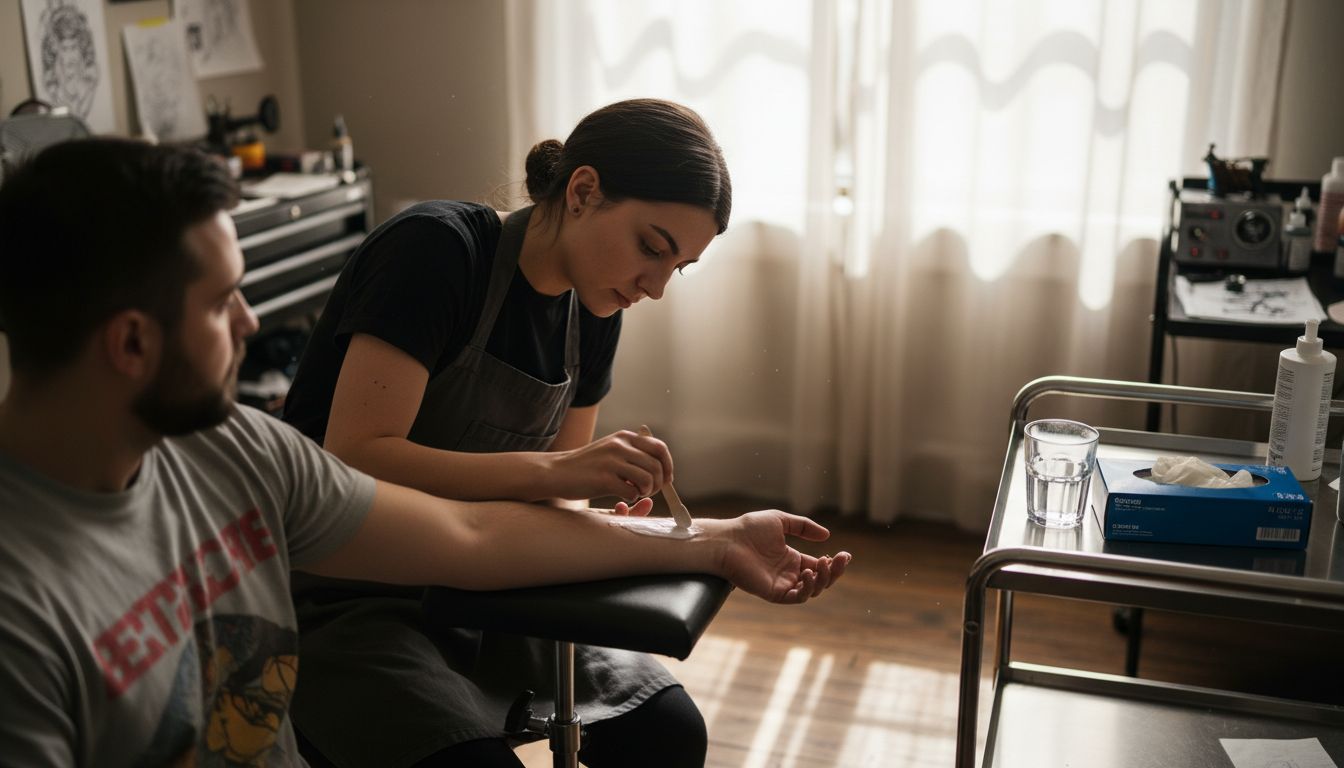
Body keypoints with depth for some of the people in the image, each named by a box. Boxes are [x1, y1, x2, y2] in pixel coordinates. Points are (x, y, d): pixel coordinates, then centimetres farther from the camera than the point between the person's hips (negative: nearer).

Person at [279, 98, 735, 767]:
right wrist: (554, 470, -36)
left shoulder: (592, 313, 2)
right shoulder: (434, 248, -20)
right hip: (336, 598, -6)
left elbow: (554, 493, 7)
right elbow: (354, 458, -29)